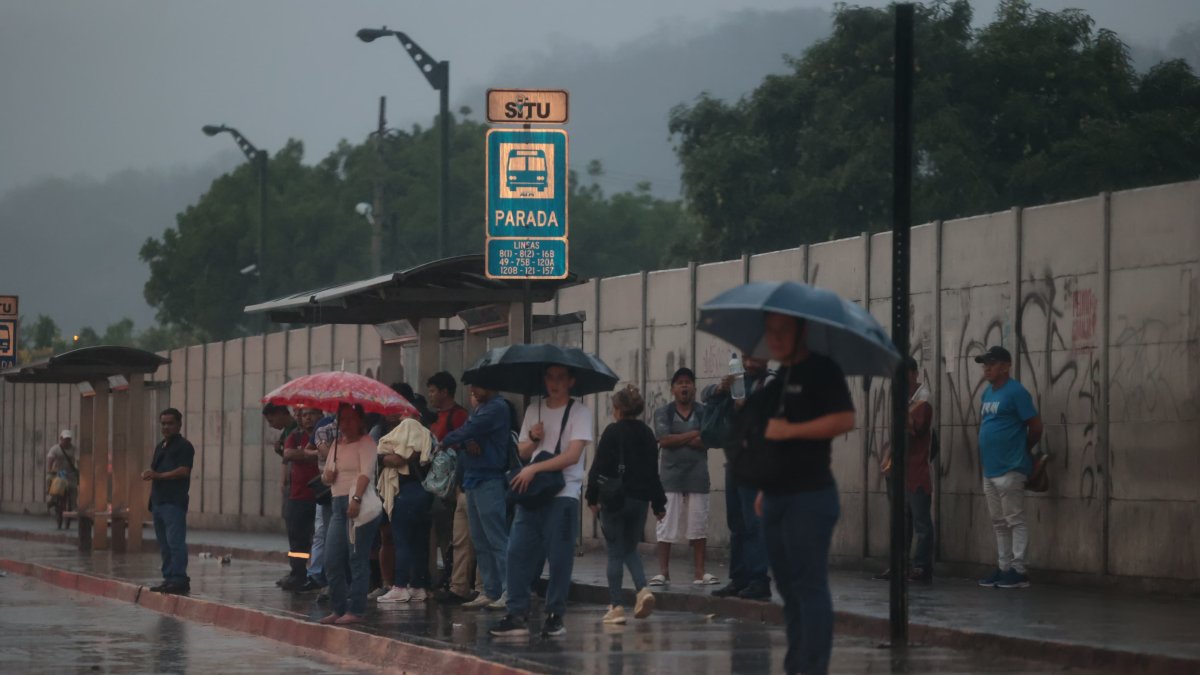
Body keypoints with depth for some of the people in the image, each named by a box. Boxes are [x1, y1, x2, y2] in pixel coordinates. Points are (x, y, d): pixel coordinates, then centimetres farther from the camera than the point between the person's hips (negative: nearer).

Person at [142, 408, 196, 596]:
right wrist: (148, 474, 8)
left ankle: (179, 580, -15)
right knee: (164, 544, 10)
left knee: (175, 541, -13)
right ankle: (169, 578, 14)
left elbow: (183, 471, -15)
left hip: (174, 502, -9)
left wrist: (158, 475, -19)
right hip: (158, 501, 9)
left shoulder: (184, 446, -4)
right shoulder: (160, 447, 22)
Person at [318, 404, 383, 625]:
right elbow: (327, 477, 27)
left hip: (359, 505, -8)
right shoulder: (337, 444, 21)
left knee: (357, 560, -7)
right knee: (332, 561, 5)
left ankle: (355, 611, -5)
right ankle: (338, 609, 13)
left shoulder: (366, 442, -4)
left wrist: (356, 498, -30)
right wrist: (327, 476, 2)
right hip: (339, 505, 8)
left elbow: (366, 473, -18)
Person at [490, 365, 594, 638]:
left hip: (562, 494, -5)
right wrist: (532, 438, -5)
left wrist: (534, 469, -16)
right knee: (519, 552, -2)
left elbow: (572, 455, -13)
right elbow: (523, 452, 17)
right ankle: (517, 614, 1)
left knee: (559, 557, -5)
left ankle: (555, 615, 4)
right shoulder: (534, 411, 14)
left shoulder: (579, 412, -3)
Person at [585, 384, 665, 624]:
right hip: (640, 499, 5)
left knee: (615, 553, 1)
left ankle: (616, 606, 0)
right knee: (631, 549, 17)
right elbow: (653, 471, 13)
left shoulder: (613, 432, -9)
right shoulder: (647, 434, 8)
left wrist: (592, 497, -4)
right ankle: (643, 589, -7)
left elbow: (600, 467, -11)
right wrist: (658, 503, 18)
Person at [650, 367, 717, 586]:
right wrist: (694, 435, -6)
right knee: (666, 527, -2)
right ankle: (663, 572, 2)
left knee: (698, 526, 2)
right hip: (670, 477, -1)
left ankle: (700, 573, 6)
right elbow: (664, 439, -9)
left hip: (697, 477, 1)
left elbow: (707, 441, -7)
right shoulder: (663, 413, 6)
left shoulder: (703, 413, 7)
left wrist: (678, 439, -9)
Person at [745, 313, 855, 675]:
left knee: (809, 586, -9)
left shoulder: (821, 370, -6)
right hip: (776, 497, 8)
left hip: (809, 496, -8)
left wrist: (790, 430, -20)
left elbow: (844, 419, -19)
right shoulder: (777, 378, 18)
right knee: (788, 587, 10)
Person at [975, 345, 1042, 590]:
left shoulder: (1016, 392, -11)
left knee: (1015, 521, -6)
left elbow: (1036, 426, -10)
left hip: (1010, 469, -9)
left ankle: (1019, 571, -5)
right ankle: (1003, 569, 17)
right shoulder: (987, 393, 15)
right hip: (990, 469, 9)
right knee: (999, 523, 12)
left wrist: (1021, 450, 3)